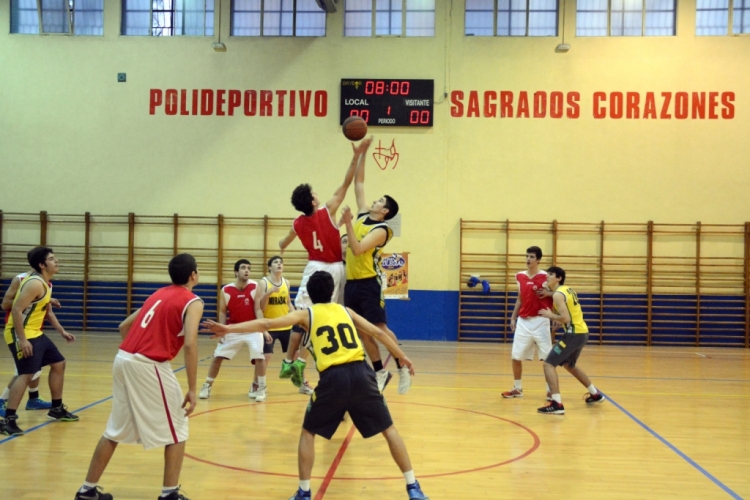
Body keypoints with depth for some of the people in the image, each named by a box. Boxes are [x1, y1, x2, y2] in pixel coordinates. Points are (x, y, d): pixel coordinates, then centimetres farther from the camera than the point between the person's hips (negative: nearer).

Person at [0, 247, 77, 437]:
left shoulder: (46, 284, 12)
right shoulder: (35, 283, -20)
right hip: (22, 334, -11)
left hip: (35, 333, 11)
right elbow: (16, 310, -26)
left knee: (59, 364, 16)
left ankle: (57, 409, 28)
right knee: (27, 373, -21)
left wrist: (62, 332, 25)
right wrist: (22, 339, -29)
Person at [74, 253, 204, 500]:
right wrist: (192, 389, -14)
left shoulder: (158, 294, 20)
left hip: (122, 360, 8)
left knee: (116, 429, 19)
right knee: (177, 430, 8)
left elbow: (124, 326, 24)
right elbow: (190, 344, -16)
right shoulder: (193, 302, -3)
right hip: (149, 366, -7)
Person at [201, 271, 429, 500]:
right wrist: (403, 357, 34)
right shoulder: (346, 311, 23)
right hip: (360, 372, 2)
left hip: (333, 377, -2)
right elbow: (378, 333, 24)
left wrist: (228, 328, 4)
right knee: (388, 429, 14)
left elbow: (267, 323, 5)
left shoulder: (306, 315, 15)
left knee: (308, 432, 18)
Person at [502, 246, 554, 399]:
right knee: (515, 357, 6)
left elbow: (554, 299, -3)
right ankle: (517, 388, 21)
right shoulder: (520, 276, 8)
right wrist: (513, 318, 12)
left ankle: (550, 390, 12)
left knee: (547, 358, 1)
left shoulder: (545, 277, -7)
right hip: (523, 321, 5)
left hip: (540, 321, -4)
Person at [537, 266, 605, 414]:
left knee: (549, 364, -10)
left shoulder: (558, 295, -13)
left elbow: (565, 319, -23)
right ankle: (595, 394, 41)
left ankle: (557, 404, -19)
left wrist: (550, 315, -8)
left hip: (574, 334, -10)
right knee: (569, 365, 30)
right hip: (582, 332, 10)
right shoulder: (568, 289, 15)